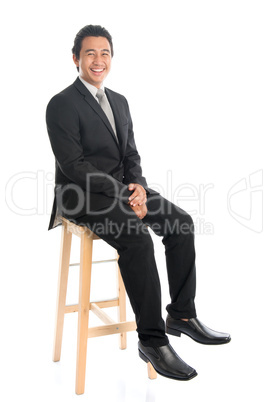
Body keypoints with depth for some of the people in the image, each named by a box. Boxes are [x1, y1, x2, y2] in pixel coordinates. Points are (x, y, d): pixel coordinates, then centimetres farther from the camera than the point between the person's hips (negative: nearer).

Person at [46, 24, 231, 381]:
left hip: (123, 188, 7)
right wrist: (123, 194, -22)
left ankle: (182, 315, -2)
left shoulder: (119, 102, 16)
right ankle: (151, 339, -20)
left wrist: (138, 186, -8)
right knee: (138, 239, -31)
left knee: (181, 223, -13)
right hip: (82, 195, -7)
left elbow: (131, 155, 14)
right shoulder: (62, 105, -7)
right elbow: (73, 166, -16)